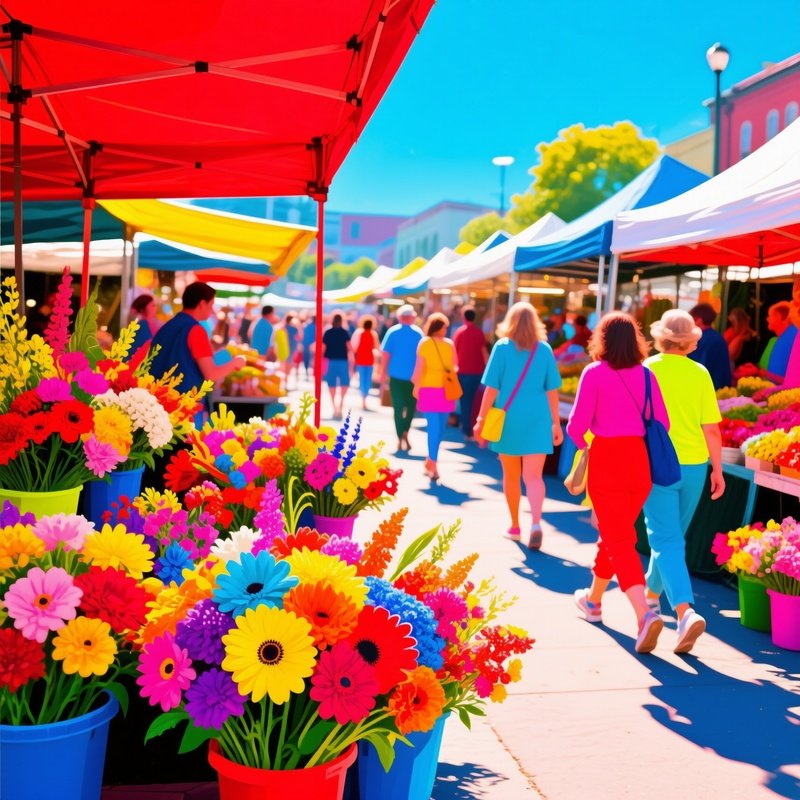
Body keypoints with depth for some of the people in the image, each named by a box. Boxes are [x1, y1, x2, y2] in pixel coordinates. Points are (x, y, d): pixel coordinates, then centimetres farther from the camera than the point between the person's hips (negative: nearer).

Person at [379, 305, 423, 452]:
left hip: (396, 375, 0)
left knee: (398, 407, 7)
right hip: (413, 376, 0)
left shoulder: (392, 332, -3)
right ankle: (405, 431, -2)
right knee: (411, 405, 16)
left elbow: (386, 354, -5)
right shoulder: (418, 333, -3)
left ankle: (400, 439, 5)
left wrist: (383, 373, 3)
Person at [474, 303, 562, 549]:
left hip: (508, 419, 0)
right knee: (533, 476, -3)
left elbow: (492, 388, -5)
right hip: (537, 420, 1)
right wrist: (556, 423, 12)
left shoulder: (502, 347, -2)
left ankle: (515, 526, 26)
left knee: (511, 475, 15)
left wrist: (481, 418, 1)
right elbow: (552, 390, 5)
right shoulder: (544, 349, 3)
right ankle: (536, 522, -25)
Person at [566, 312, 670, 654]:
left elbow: (577, 425, -10)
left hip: (606, 459, -4)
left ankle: (645, 613, -20)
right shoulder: (646, 375, 4)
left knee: (619, 540, -3)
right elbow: (662, 423, 1)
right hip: (639, 460, 5)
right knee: (615, 534, 21)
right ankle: (593, 599, 39)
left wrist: (584, 445, 11)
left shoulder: (594, 373, -6)